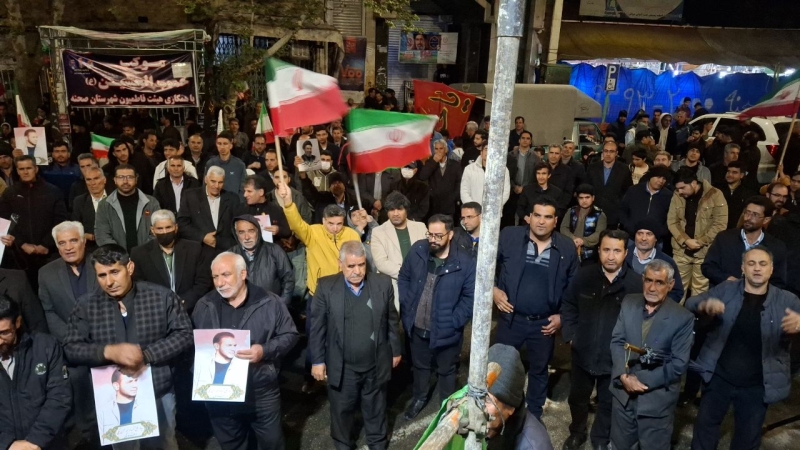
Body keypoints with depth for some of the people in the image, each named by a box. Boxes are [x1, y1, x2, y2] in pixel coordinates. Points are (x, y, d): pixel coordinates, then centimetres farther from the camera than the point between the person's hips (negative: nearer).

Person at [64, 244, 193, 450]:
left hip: (158, 393, -1)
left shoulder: (162, 297, -9)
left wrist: (145, 355, -22)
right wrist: (108, 351, -25)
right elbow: (71, 349, -7)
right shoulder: (86, 305, -4)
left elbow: (184, 334, -11)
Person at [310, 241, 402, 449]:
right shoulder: (326, 287, -11)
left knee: (376, 410, 20)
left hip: (376, 365, 1)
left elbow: (392, 321, 2)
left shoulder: (383, 284, -7)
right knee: (341, 410, 19)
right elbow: (317, 327, -6)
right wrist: (317, 361, -5)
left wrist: (396, 351, 7)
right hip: (341, 367, -1)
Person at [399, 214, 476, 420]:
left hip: (445, 331, -3)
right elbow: (403, 278, 5)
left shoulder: (465, 262, -19)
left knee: (446, 371, 20)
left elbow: (470, 297, -12)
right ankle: (419, 398, 51)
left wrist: (453, 322, -15)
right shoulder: (417, 250, -9)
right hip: (417, 327, 3)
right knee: (420, 366, 26)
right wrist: (407, 308, -1)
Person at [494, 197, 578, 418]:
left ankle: (534, 416, 40)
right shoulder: (509, 237, -11)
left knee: (539, 370, 19)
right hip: (511, 318, -1)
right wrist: (493, 289, -11)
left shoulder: (567, 248, -6)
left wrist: (563, 315, -3)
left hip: (544, 323, 1)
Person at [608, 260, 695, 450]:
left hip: (657, 398, -3)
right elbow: (617, 341, 0)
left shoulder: (683, 318, -12)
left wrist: (643, 381, -16)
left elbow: (679, 364, -13)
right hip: (623, 391, 4)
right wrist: (623, 375, -14)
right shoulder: (629, 303, 1)